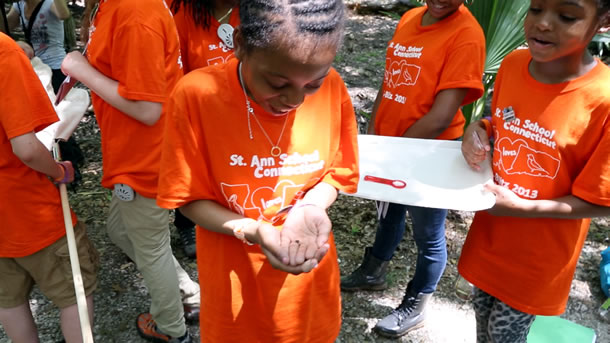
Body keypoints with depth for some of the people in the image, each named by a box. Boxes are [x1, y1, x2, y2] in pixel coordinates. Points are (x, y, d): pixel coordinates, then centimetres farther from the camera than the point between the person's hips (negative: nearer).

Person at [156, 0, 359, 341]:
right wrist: (255, 232, -27)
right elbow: (190, 198, -12)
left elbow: (336, 171, -1)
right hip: (235, 280, -2)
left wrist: (311, 207, -21)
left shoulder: (332, 88, -14)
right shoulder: (196, 95, -22)